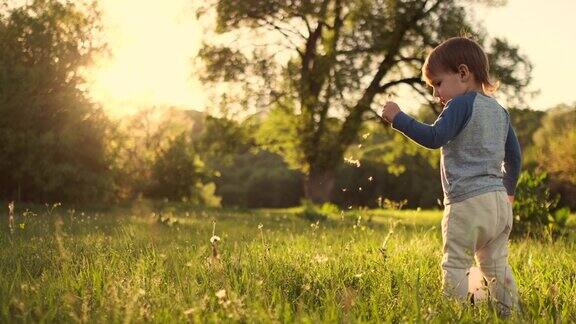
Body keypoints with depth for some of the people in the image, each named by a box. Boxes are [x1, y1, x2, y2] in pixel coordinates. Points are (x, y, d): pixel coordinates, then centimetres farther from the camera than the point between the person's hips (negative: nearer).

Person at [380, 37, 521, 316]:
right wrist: (509, 190, 37)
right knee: (496, 266, 16)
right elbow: (514, 155, 24)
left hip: (467, 203, -8)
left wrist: (398, 118, -15)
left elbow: (434, 138, -20)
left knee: (455, 265, -5)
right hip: (499, 201, 9)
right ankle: (510, 314, 20)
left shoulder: (462, 104, -8)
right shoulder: (499, 110, 18)